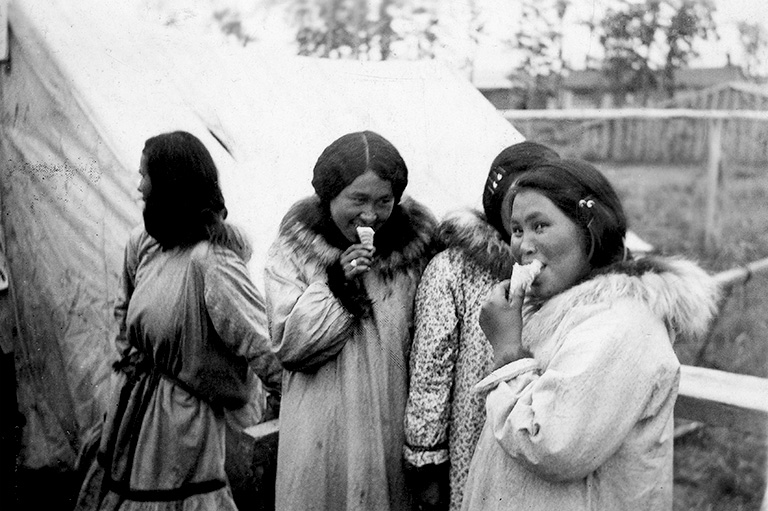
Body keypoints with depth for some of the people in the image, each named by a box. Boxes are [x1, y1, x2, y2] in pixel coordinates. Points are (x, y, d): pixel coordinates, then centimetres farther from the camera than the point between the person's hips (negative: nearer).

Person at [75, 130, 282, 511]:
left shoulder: (210, 261, -26)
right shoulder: (142, 242, -1)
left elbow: (260, 343, -26)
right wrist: (127, 353, 15)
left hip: (181, 409, -8)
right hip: (136, 397, 8)